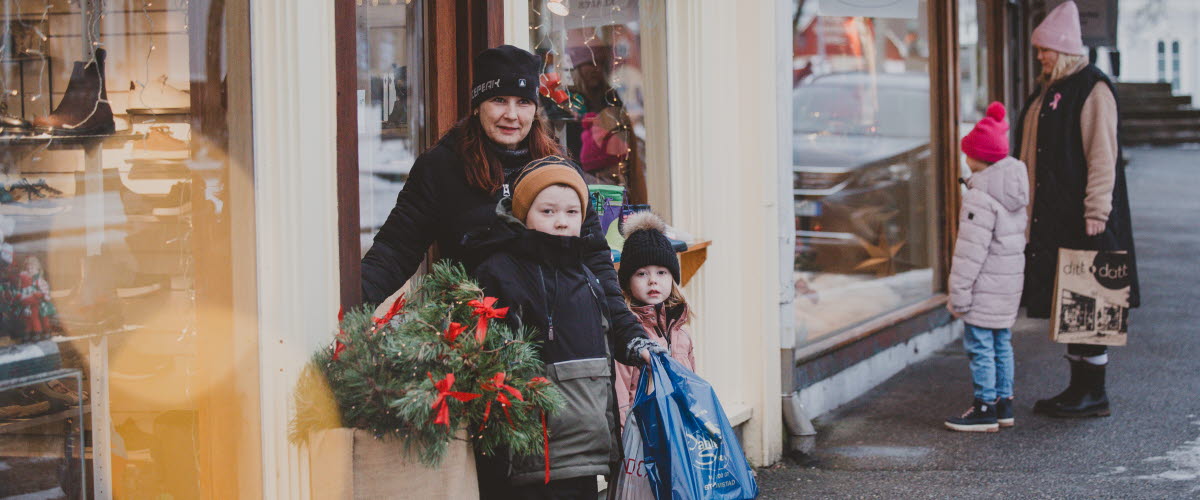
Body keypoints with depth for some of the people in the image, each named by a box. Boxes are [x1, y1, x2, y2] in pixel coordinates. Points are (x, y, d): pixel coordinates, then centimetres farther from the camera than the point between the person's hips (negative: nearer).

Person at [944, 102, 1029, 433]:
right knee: (1001, 343, 16)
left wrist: (959, 294, -15)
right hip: (1009, 281, 9)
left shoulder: (981, 196, -20)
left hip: (985, 287, -9)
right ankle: (1004, 401, 22)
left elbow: (972, 250, -21)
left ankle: (985, 408, -1)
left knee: (979, 345, -3)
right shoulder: (1015, 187, 9)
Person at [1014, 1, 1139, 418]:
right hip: (1050, 214, 9)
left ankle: (1094, 394, 3)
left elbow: (1102, 157, -16)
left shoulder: (1093, 90, -11)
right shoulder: (1048, 90, 16)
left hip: (1079, 214, -9)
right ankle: (1078, 387, 17)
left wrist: (1096, 217, -21)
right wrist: (1025, 205, 18)